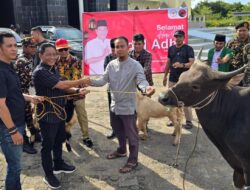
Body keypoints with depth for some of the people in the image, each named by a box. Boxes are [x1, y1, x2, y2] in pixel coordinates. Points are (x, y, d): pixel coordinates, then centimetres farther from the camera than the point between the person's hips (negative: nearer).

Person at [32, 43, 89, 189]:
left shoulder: (53, 69, 9)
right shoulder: (40, 72, -22)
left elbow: (62, 88, 8)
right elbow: (61, 85, -27)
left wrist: (77, 90, -10)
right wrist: (81, 81, -17)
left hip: (59, 112, 9)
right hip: (47, 114, -9)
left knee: (59, 140, 22)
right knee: (48, 144, 5)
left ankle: (58, 165, 42)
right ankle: (48, 174, 21)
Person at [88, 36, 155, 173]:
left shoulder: (135, 65, -14)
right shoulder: (111, 65, 2)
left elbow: (141, 81, -27)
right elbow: (103, 81, -2)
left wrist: (146, 88, -50)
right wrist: (90, 81, -20)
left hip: (128, 107, -6)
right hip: (114, 106, 6)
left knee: (131, 135, 7)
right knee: (119, 132, 25)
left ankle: (133, 160, 22)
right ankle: (121, 150, 48)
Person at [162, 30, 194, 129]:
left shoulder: (188, 49, -2)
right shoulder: (171, 48, 12)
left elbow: (192, 62, -11)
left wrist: (182, 65, -28)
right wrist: (165, 76, 15)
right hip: (172, 79, 5)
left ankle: (189, 121, 5)